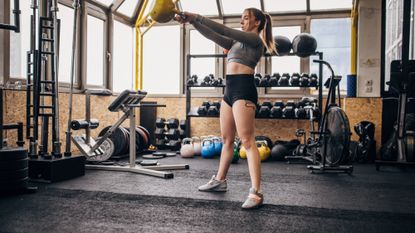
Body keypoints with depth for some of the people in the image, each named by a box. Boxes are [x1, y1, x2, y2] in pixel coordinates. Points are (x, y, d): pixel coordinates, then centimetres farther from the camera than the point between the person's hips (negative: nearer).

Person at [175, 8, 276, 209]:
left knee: (247, 141, -14)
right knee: (226, 139, 15)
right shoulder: (237, 42, 23)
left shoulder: (255, 39, -1)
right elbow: (213, 36, 16)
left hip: (243, 89, -9)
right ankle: (219, 181, 27)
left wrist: (197, 17, -10)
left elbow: (224, 30, -10)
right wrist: (192, 21, 5)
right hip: (230, 90, 9)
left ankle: (256, 193, -14)